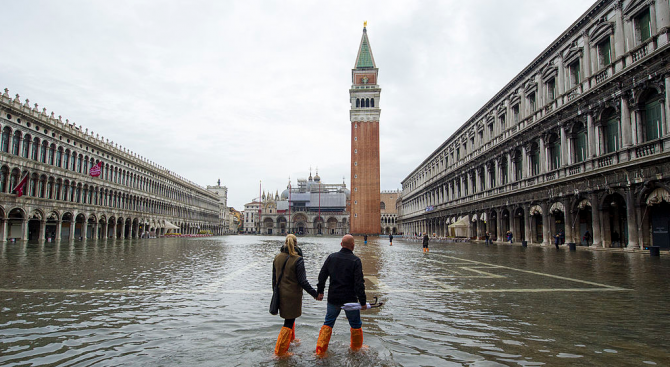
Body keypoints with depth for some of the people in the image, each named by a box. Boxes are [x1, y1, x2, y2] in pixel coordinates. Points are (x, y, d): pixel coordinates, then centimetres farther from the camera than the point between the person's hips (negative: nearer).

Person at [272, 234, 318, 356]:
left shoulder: (277, 258, 0)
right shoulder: (298, 260, -18)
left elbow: (274, 278, 8)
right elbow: (303, 281, -17)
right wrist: (315, 294, -9)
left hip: (281, 294, 7)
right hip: (293, 295, -6)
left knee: (289, 318, 27)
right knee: (289, 322, 4)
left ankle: (290, 339, 45)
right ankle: (280, 351, 9)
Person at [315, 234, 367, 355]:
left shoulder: (331, 257, -1)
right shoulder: (355, 260, -13)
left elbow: (322, 276, 3)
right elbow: (359, 283, -15)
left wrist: (320, 291, 14)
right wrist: (363, 301, -9)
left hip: (333, 299, 4)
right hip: (350, 299, -3)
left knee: (328, 323, 15)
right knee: (356, 325, 16)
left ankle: (320, 350, 14)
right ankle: (356, 348, 29)